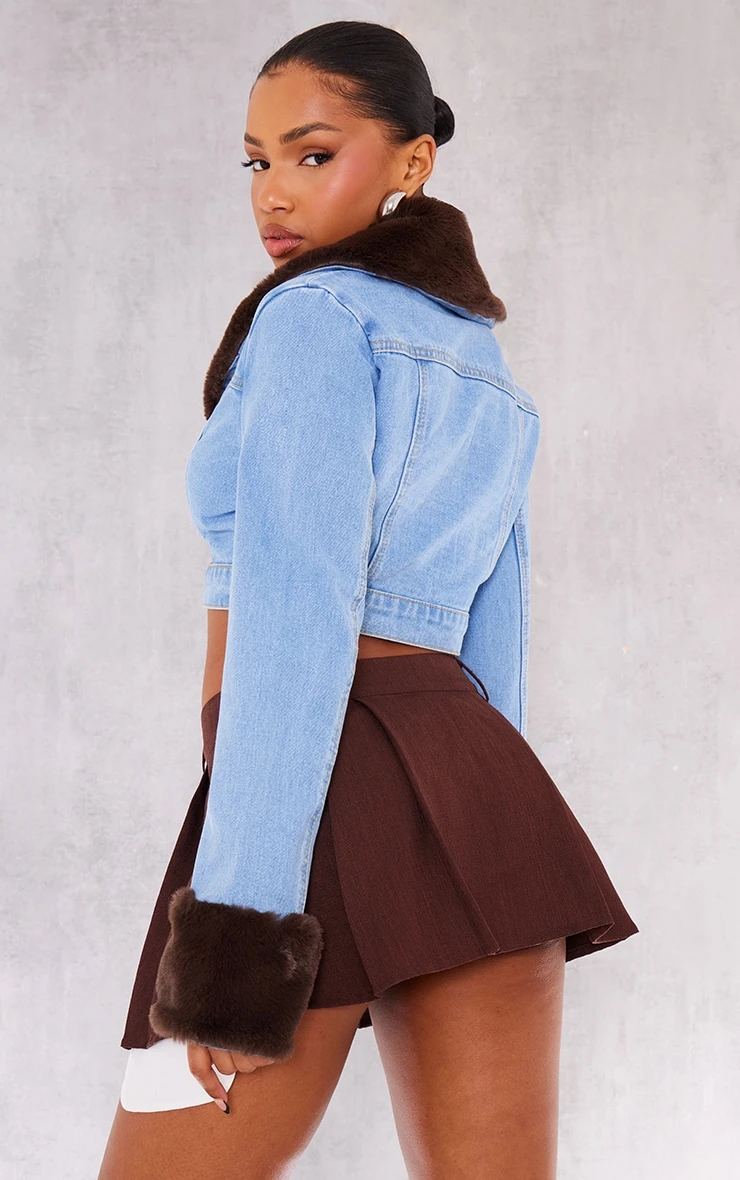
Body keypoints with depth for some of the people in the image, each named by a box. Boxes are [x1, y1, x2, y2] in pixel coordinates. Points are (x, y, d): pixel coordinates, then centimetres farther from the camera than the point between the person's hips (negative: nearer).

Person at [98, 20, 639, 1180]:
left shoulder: (313, 315, -4)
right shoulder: (489, 386, 22)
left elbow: (296, 620, -15)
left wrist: (235, 929, -18)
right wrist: (468, 857, 24)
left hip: (324, 798, -8)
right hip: (473, 804, 8)